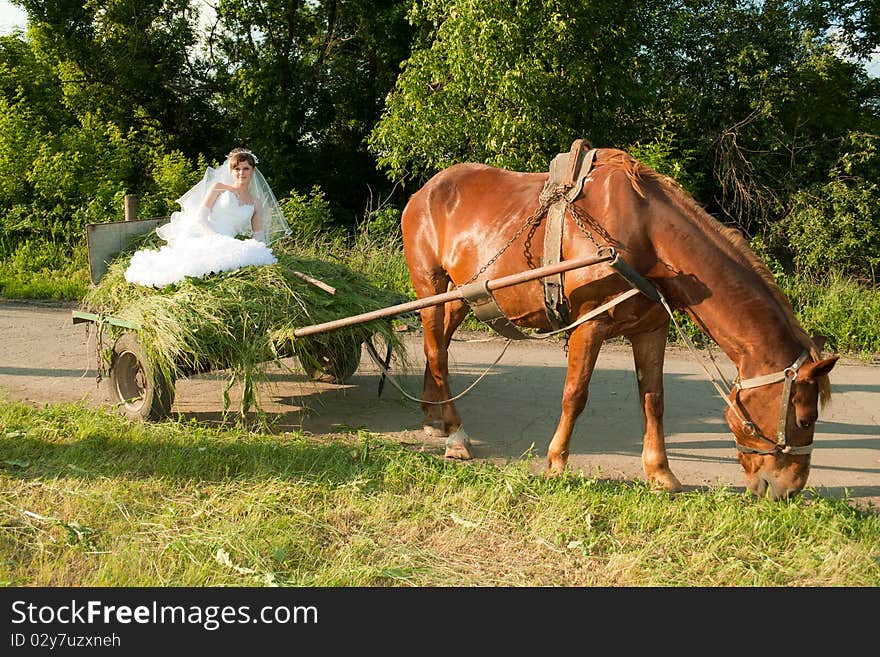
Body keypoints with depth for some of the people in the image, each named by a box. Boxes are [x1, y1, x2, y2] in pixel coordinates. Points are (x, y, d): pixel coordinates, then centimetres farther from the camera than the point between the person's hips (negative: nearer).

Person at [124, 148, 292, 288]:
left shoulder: (256, 204, 22)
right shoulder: (219, 188, 13)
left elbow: (259, 239, 20)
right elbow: (200, 217, 2)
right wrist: (215, 236, -16)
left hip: (228, 245, 3)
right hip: (200, 237, -3)